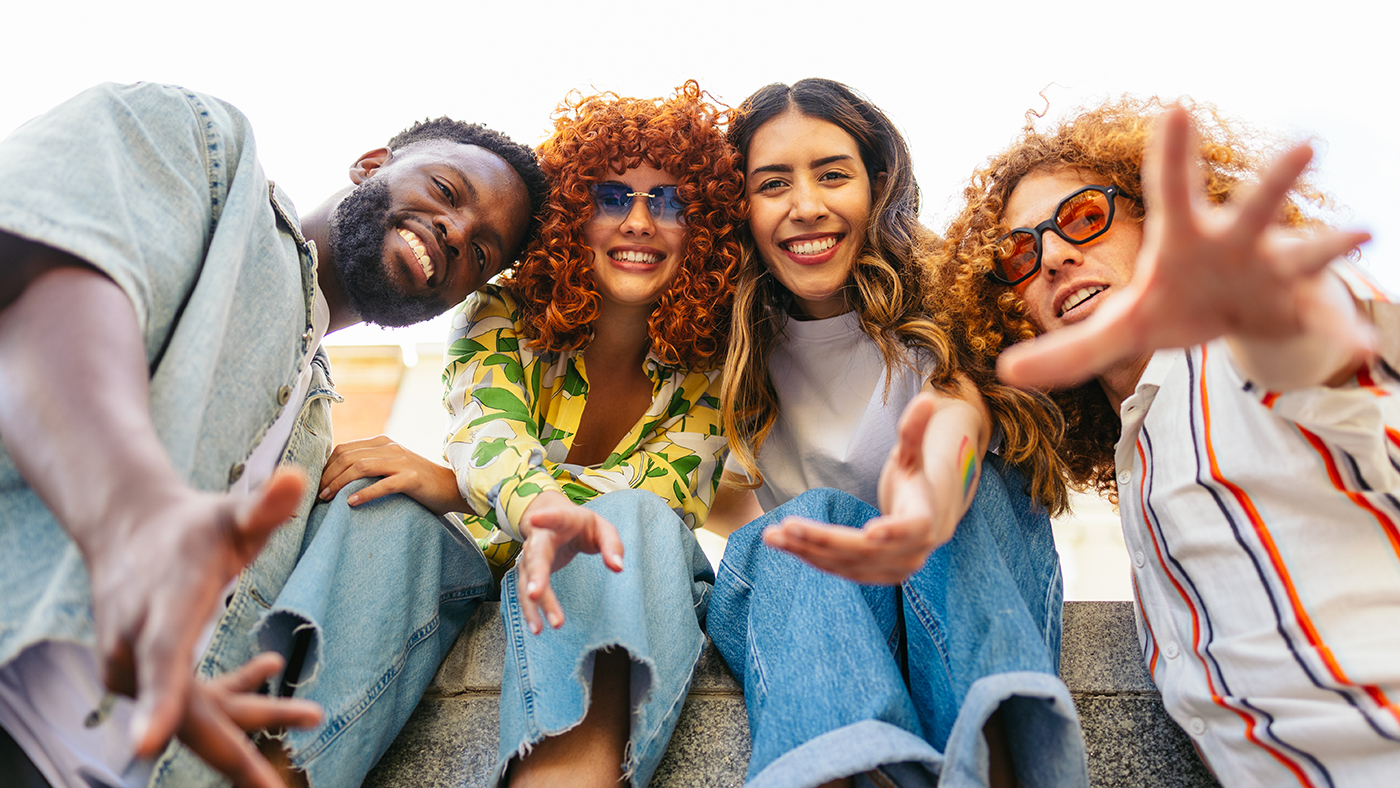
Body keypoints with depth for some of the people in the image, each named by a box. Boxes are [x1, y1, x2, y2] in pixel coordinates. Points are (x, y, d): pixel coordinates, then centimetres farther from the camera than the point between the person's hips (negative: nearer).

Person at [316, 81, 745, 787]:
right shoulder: (502, 317, -7)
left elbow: (671, 488, -20)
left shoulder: (712, 363, -5)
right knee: (382, 509, -31)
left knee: (635, 521, -36)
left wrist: (453, 485, -29)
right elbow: (489, 434, -27)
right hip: (488, 563, 1)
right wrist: (540, 506, -54)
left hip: (630, 580, 0)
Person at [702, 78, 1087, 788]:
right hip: (790, 591, 1)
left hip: (951, 589, -1)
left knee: (980, 485, -31)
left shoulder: (931, 299, -13)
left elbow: (961, 408, -38)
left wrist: (936, 493, -64)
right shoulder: (740, 335, -3)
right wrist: (795, 537, -20)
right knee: (818, 512, -33)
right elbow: (723, 494, 4)